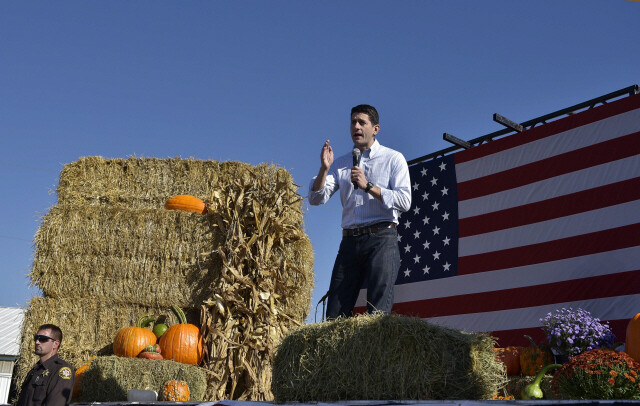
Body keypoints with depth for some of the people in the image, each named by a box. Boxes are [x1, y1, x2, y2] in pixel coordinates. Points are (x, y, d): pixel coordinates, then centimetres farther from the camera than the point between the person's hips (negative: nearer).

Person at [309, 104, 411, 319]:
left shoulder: (393, 159, 8)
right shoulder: (341, 163, 18)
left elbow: (404, 201, -4)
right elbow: (316, 199, 8)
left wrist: (368, 186, -13)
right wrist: (324, 169, -8)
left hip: (381, 239, -4)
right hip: (349, 241, 4)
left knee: (378, 312, -9)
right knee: (335, 315, -1)